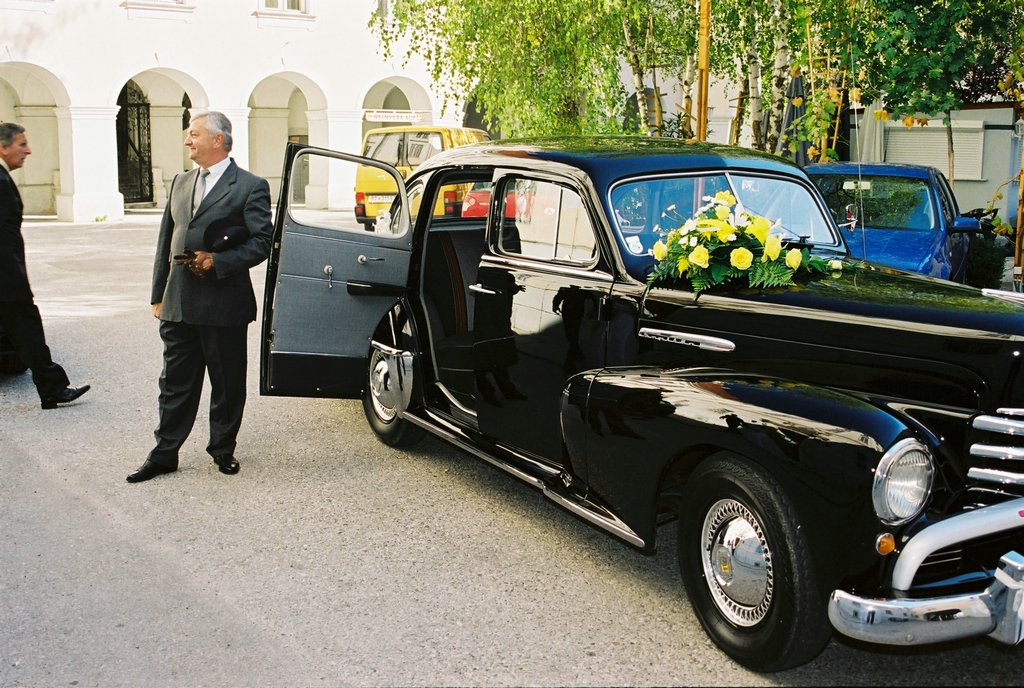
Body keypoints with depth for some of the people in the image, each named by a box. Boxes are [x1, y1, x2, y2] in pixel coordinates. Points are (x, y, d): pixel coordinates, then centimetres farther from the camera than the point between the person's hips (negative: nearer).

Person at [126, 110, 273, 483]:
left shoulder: (250, 186, -4)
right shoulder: (181, 182, 15)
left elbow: (262, 241, -8)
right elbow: (166, 240, 16)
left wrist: (217, 262, -18)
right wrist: (159, 295, 12)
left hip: (224, 303, -5)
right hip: (178, 304, 5)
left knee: (227, 383, 7)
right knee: (176, 381, 11)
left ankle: (223, 449, 23)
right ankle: (164, 453, 20)